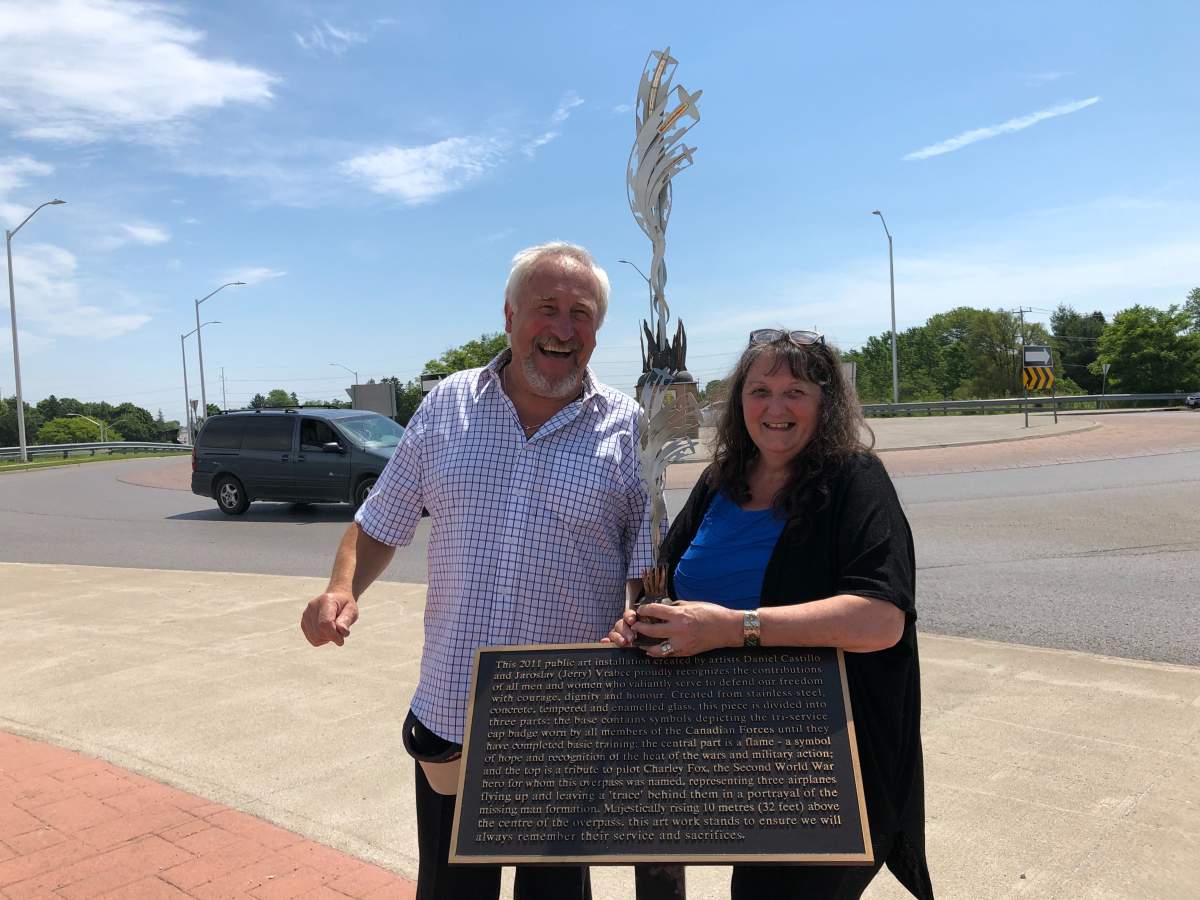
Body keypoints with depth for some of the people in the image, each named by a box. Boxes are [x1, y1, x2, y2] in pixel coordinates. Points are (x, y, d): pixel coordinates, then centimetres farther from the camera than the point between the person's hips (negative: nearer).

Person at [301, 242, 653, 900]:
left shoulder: (628, 431, -6)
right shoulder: (446, 406, 0)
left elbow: (651, 580, -6)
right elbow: (379, 526, 7)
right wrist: (343, 588, -10)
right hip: (447, 719, 2)